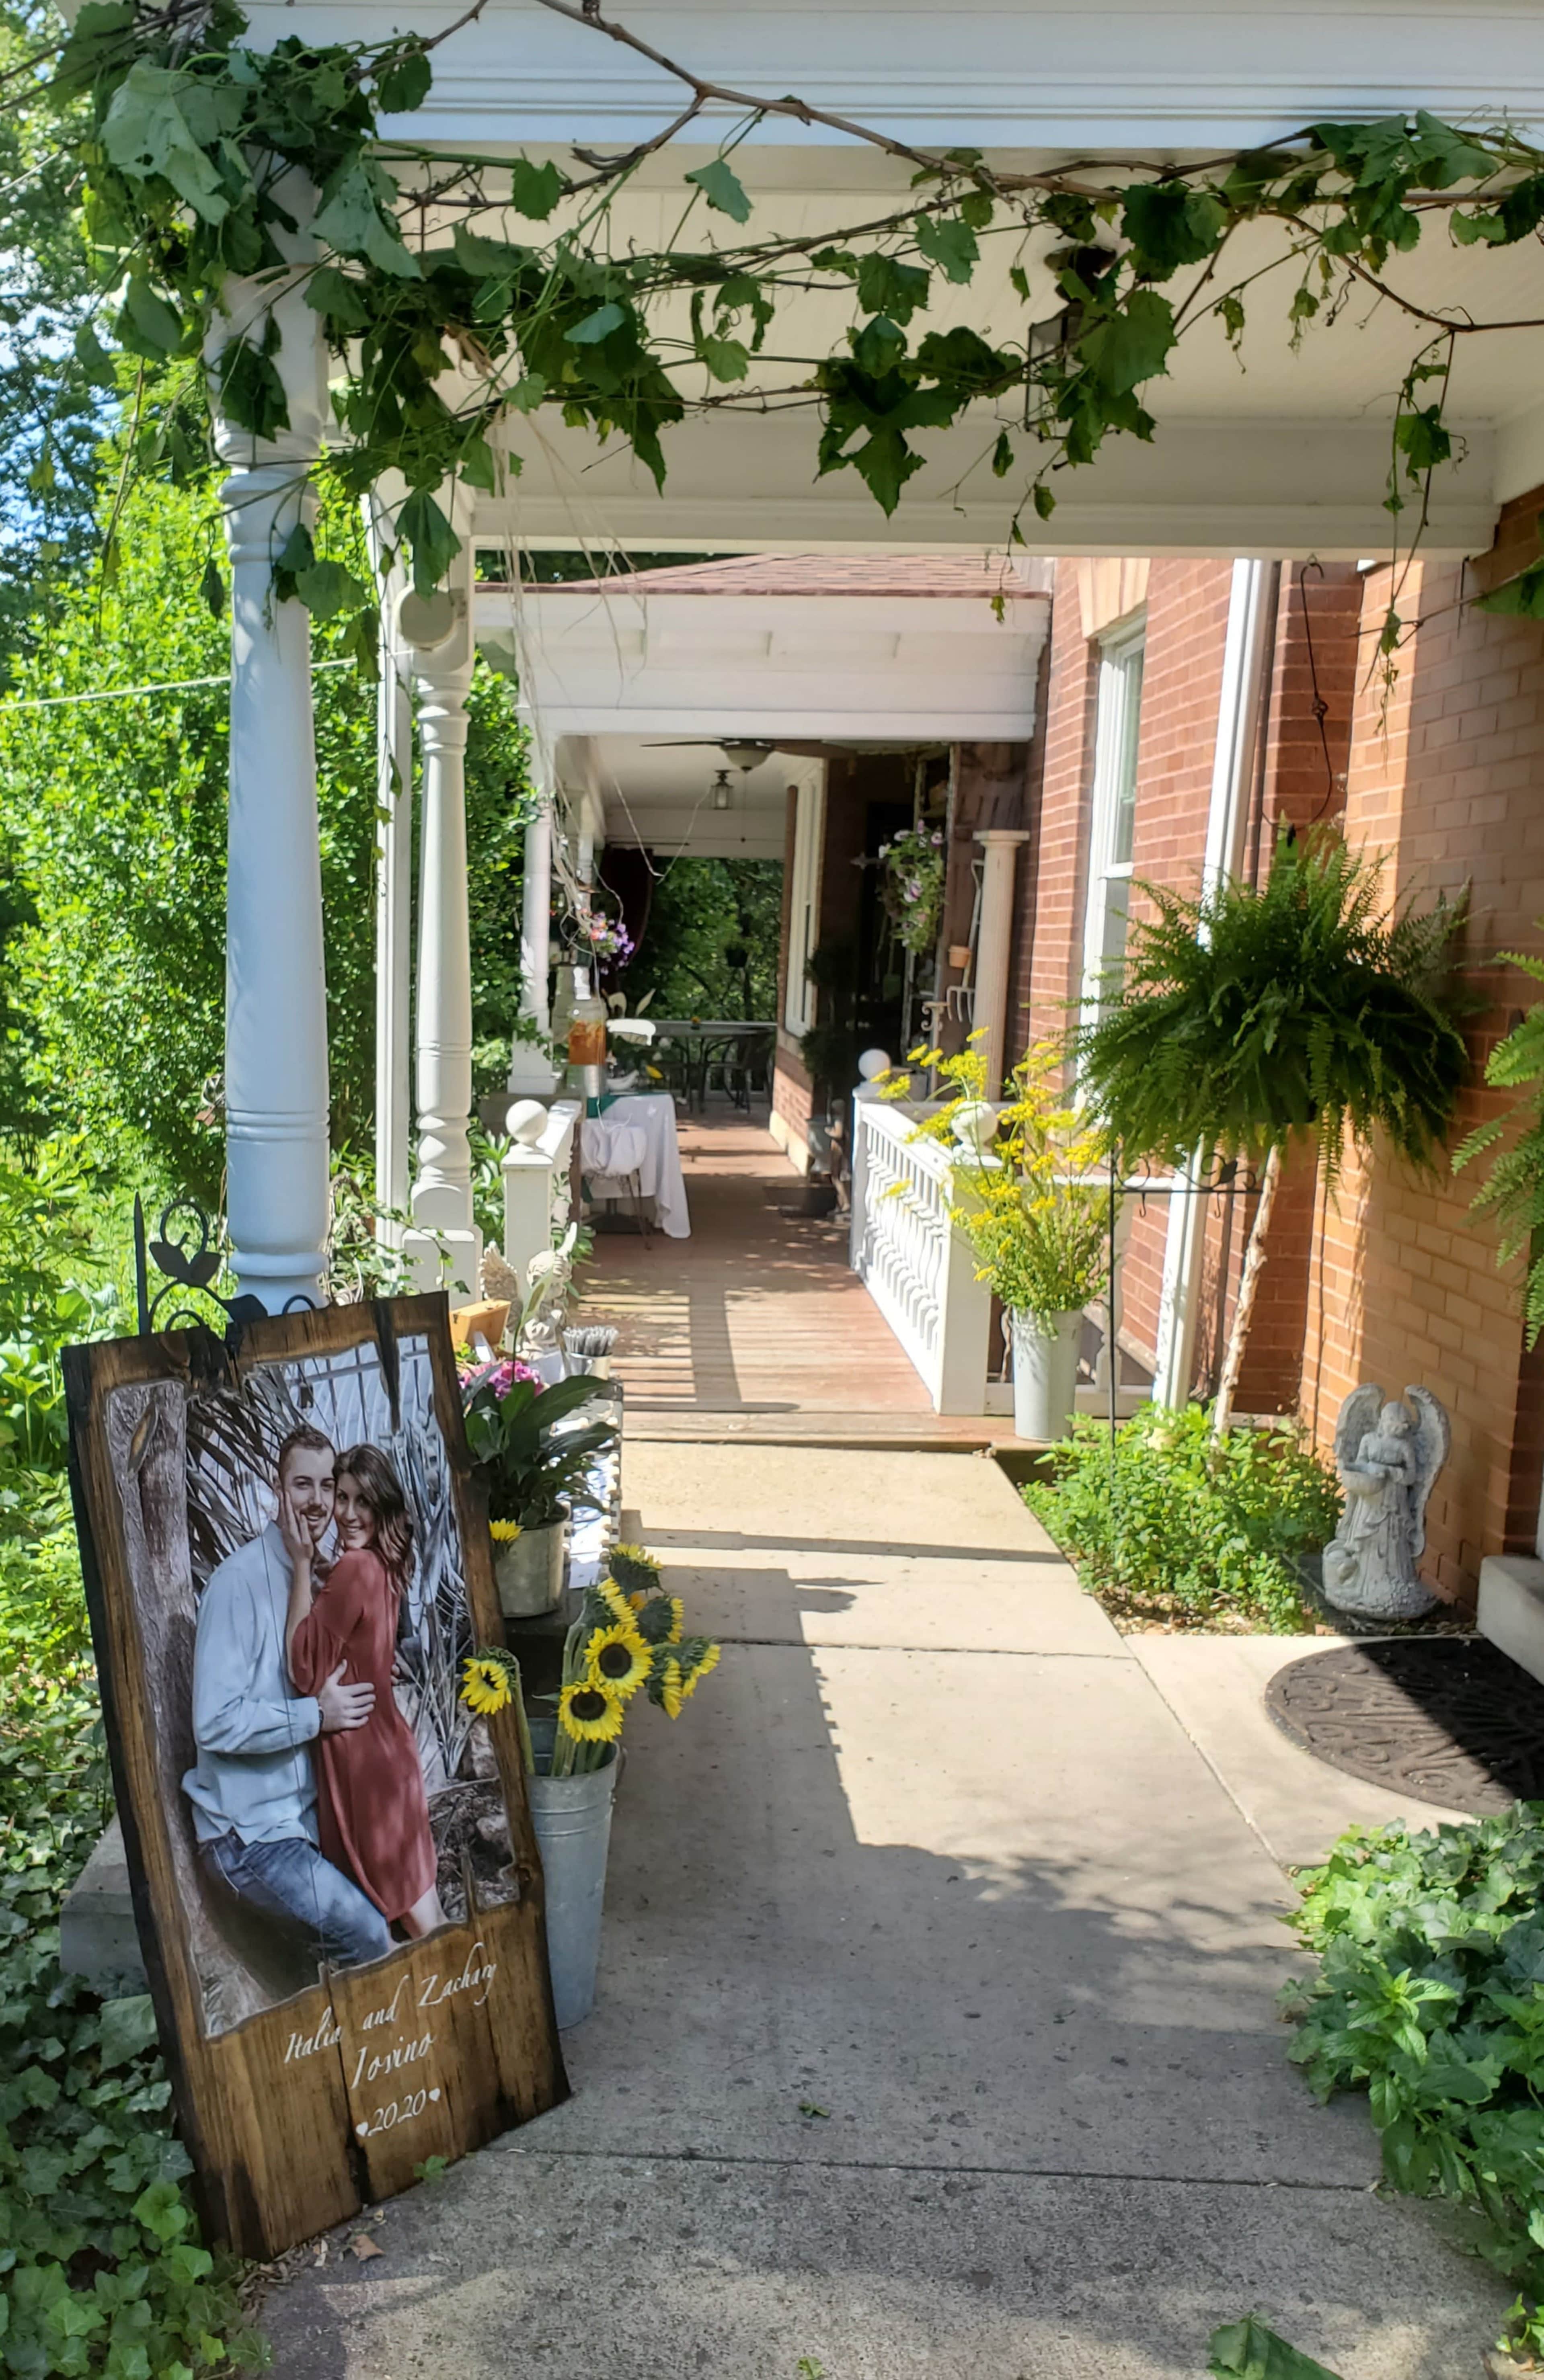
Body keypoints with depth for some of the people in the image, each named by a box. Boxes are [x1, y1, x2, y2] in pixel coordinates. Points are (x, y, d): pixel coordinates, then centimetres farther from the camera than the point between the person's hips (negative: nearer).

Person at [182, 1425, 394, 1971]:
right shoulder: (239, 1581, -19)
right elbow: (215, 1723, -23)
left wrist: (346, 1701, 2)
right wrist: (317, 1715, -21)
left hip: (308, 1812, 8)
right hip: (251, 1829, -8)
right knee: (369, 1938, -16)